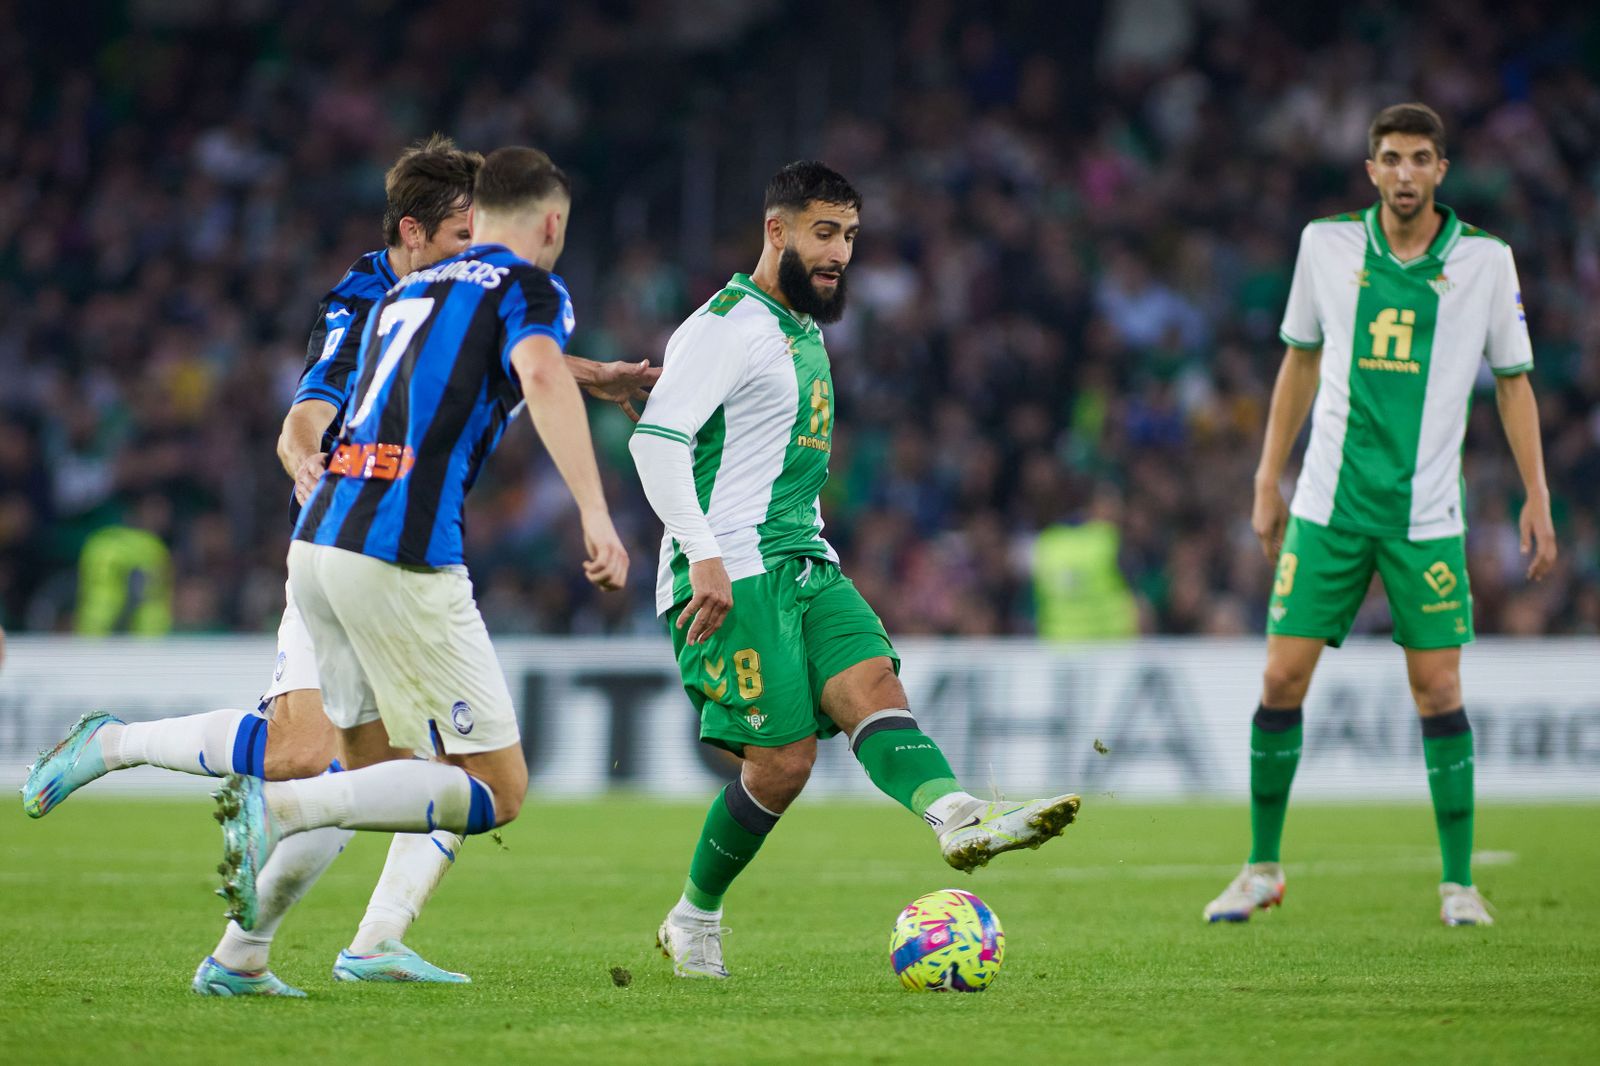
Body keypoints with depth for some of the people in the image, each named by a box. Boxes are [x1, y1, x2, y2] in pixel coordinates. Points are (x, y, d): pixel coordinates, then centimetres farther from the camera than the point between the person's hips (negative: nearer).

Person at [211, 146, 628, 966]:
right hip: (401, 557, -8)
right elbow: (542, 376, -19)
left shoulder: (405, 291, 24)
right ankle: (279, 807, -18)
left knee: (375, 776, 21)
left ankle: (238, 953, 5)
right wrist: (595, 512, -27)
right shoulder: (531, 289, 2)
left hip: (315, 539, 8)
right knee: (498, 790, -2)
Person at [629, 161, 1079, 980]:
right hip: (734, 573, -8)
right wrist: (704, 556, -25)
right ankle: (694, 919, 6)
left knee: (872, 683, -18)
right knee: (782, 759, -11)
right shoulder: (728, 325, -7)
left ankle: (956, 819, -42)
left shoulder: (804, 330, 22)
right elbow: (657, 435, -17)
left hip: (805, 565, 8)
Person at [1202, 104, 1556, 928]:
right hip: (1328, 504, 1)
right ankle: (1263, 867, 13)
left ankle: (1458, 882, 6)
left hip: (1426, 515, -1)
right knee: (1283, 677, -2)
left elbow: (1513, 381, 7)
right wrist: (1268, 480, 14)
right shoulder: (1327, 245, 4)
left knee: (1438, 689, -4)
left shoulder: (1484, 260, 0)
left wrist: (1536, 498, 1)